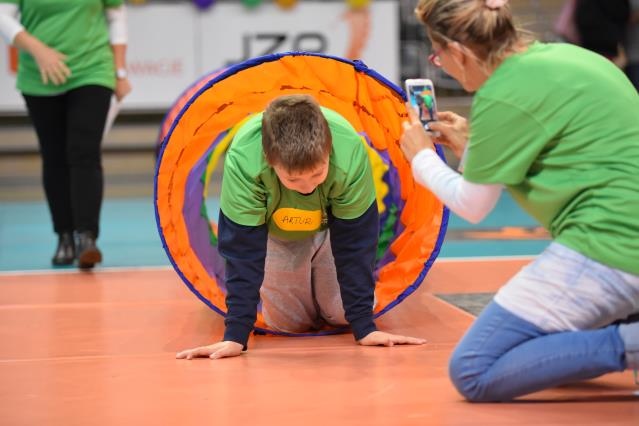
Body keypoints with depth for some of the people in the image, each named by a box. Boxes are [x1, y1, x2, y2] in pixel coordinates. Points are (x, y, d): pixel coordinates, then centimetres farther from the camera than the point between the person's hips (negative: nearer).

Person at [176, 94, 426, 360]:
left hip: (329, 226, 1)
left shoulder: (350, 153, -41)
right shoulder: (243, 159, -42)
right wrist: (235, 335, -34)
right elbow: (242, 249, -32)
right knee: (286, 323, 0)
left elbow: (355, 242, -28)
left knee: (342, 316, -1)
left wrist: (364, 326, -26)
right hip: (273, 230, 0)